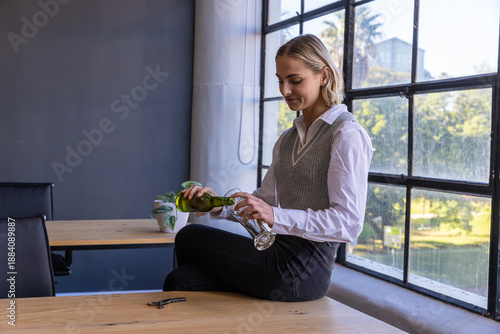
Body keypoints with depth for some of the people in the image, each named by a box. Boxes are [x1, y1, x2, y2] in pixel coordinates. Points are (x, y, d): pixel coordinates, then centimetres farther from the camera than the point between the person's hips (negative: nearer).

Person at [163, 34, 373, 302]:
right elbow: (266, 198, 16)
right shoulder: (287, 139, 18)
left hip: (304, 271, -7)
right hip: (279, 255, 7)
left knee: (188, 237, 1)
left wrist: (277, 217, -29)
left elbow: (349, 223, -19)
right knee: (178, 281, -7)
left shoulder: (347, 136, -11)